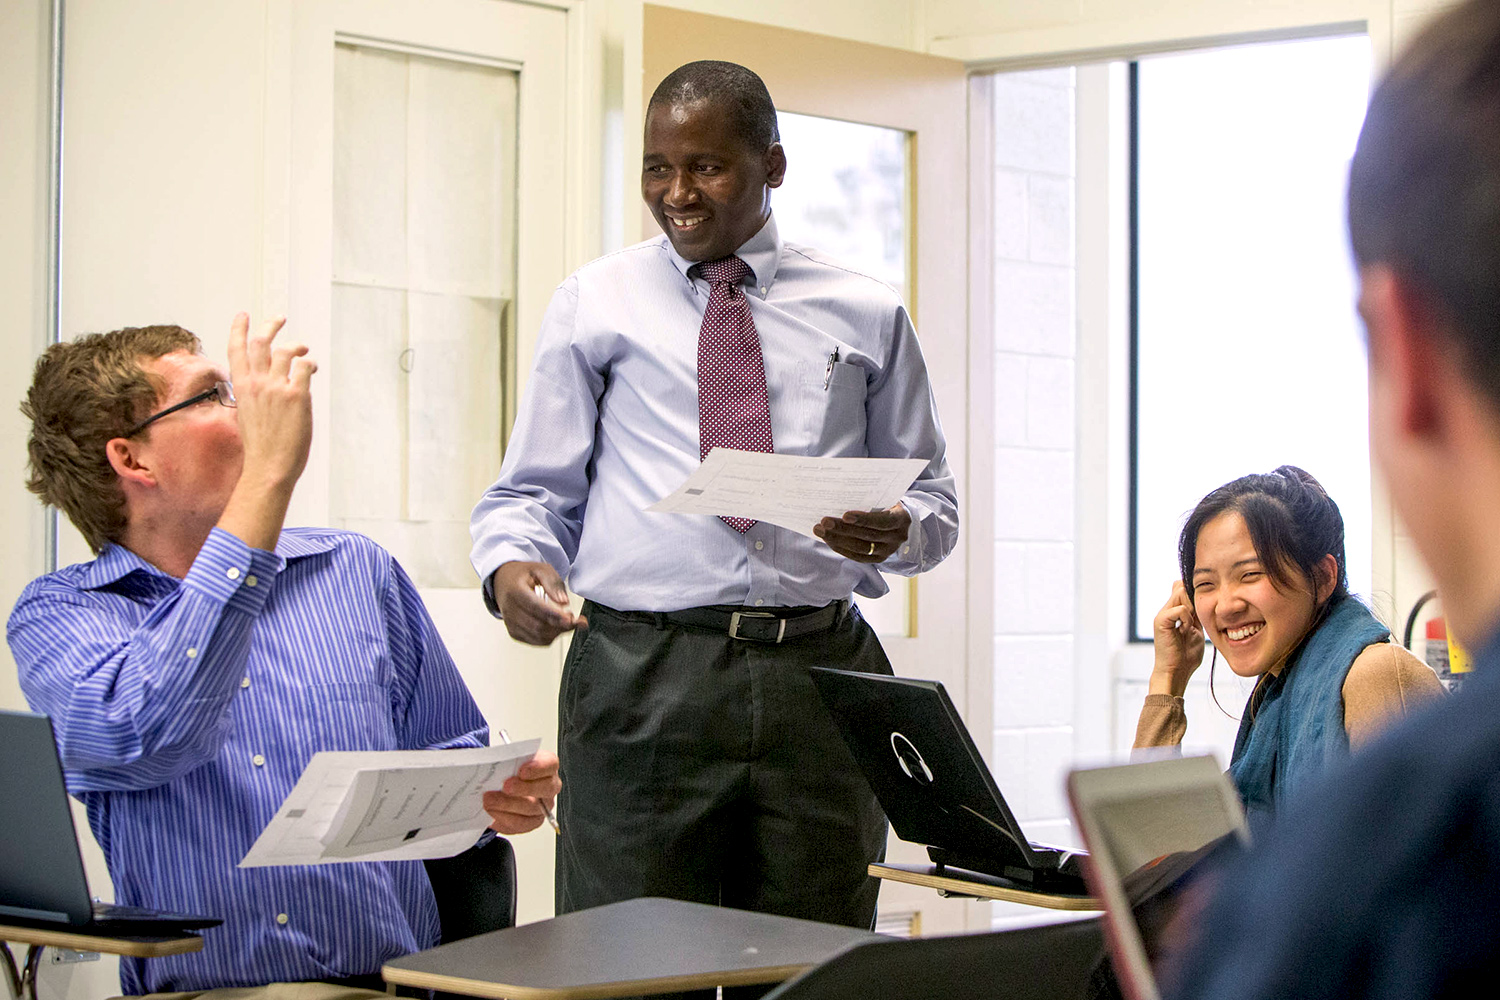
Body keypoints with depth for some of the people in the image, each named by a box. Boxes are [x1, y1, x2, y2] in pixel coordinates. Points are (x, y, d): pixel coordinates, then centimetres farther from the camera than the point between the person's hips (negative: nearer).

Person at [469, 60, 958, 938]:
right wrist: (511, 563, -11)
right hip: (643, 676, -1)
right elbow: (533, 490, 11)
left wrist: (898, 530, -8)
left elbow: (934, 497, 15)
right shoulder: (595, 304, 11)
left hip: (819, 671, 1)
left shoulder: (866, 315, 12)